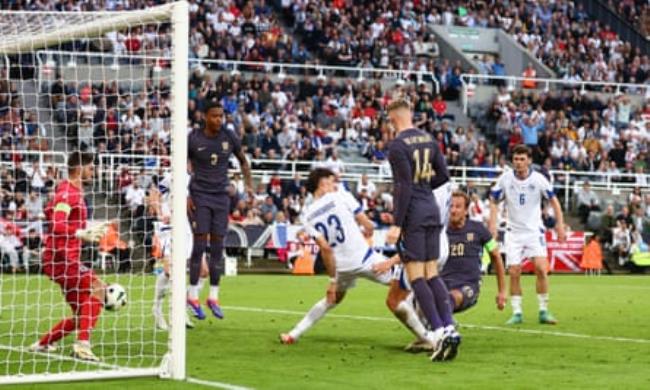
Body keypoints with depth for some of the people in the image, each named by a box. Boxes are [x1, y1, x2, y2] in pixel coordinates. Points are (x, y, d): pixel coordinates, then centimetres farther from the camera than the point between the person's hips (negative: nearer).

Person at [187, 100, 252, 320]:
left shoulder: (229, 137, 1)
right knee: (200, 245, -8)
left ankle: (214, 297, 12)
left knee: (218, 247, 3)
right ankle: (193, 297, -1)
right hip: (199, 195, -3)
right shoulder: (193, 139, -6)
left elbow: (243, 161, 16)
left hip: (221, 196, 3)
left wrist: (249, 184, 4)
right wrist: (185, 195, -6)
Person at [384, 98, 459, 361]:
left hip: (412, 214, -7)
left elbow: (404, 186, -17)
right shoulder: (429, 139, 10)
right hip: (432, 211, 7)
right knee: (432, 275, 10)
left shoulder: (398, 145, -12)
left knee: (416, 276, -5)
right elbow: (443, 175, 13)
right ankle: (450, 328, -1)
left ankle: (439, 332, -13)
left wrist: (396, 225, -16)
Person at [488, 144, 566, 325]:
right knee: (514, 273, -5)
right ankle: (517, 313, 5)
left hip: (534, 231, -1)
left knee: (541, 268, -15)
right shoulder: (505, 179, -4)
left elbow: (553, 200, 2)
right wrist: (493, 224, -5)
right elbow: (493, 201, 7)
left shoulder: (538, 179, -7)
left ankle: (543, 311, -5)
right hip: (513, 232, 1)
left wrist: (560, 225, -5)